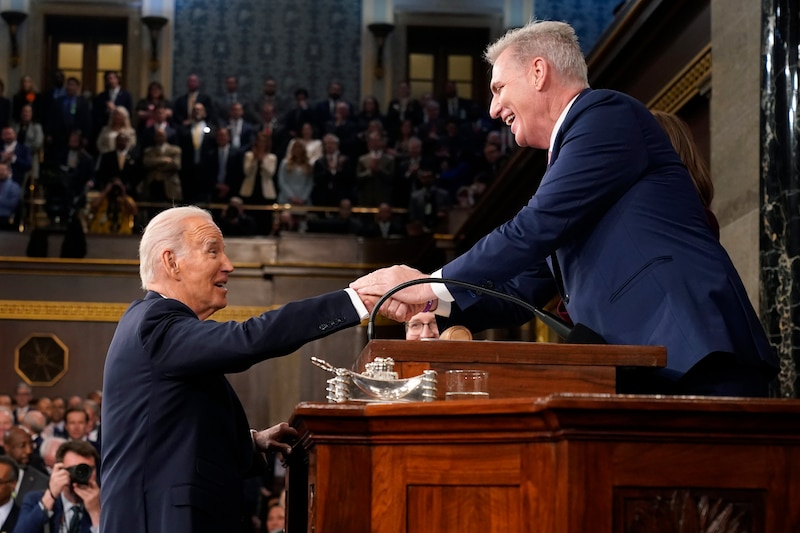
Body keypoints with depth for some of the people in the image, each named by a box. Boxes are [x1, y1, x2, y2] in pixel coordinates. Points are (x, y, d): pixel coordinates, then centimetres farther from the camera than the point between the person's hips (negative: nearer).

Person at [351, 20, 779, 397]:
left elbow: (535, 228, -11)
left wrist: (431, 285, -4)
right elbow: (527, 289, 25)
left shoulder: (607, 114, -2)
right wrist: (434, 303, 11)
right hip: (639, 376, 9)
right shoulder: (566, 153, 27)